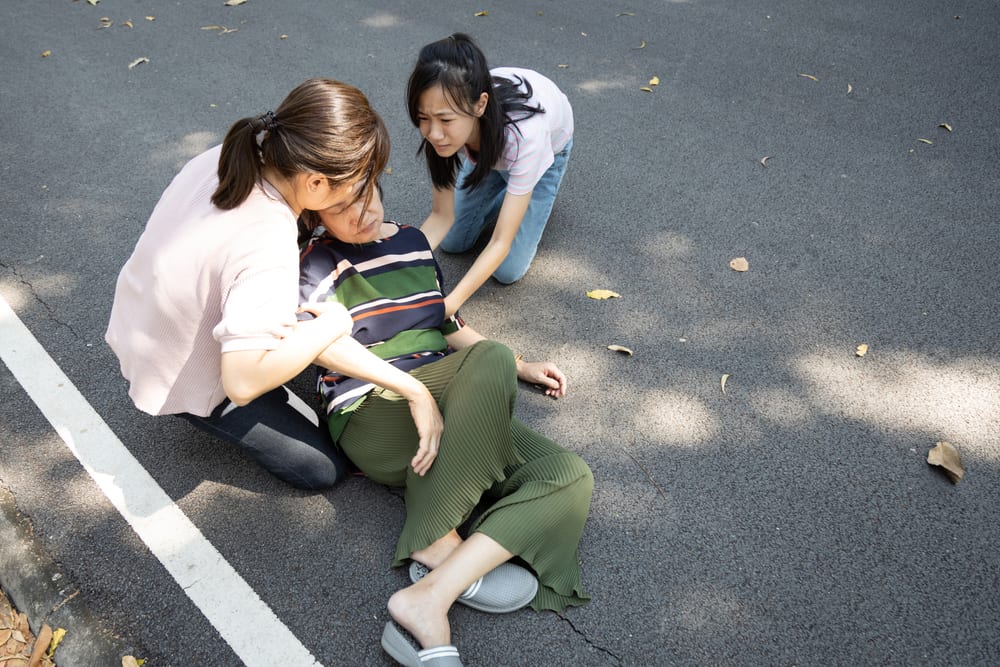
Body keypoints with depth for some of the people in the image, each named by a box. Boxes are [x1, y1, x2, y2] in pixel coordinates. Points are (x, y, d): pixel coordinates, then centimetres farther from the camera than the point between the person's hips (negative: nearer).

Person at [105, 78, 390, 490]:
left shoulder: (225, 158, -15)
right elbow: (243, 381, -42)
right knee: (324, 468, -1)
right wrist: (332, 324, -31)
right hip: (178, 383, -7)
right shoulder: (268, 249, -38)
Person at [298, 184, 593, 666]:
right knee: (491, 360, -34)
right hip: (372, 416, -6)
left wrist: (520, 369, 24)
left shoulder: (413, 241, 20)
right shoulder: (321, 260, 2)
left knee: (570, 476, -17)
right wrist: (417, 391, -26)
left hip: (448, 414, 6)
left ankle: (428, 597, -31)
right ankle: (439, 548, -32)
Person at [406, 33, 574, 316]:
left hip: (547, 146, -3)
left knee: (507, 270, -7)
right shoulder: (442, 120, -34)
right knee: (452, 243, 5)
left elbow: (501, 242, -40)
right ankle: (507, 186, 24)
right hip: (489, 149, 3)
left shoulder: (524, 134, -46)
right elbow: (441, 216, -24)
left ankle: (527, 191, 17)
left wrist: (450, 304, -51)